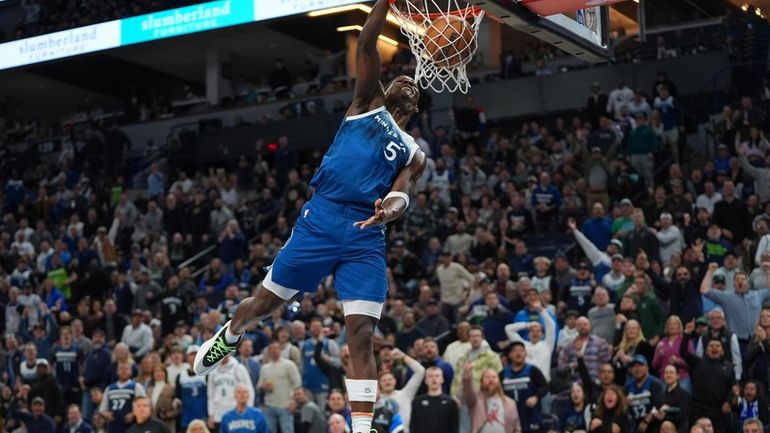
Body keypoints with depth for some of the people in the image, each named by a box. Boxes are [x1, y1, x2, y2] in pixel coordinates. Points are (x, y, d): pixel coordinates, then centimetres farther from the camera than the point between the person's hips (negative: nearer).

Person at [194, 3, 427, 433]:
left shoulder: (414, 153, 19)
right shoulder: (368, 103, 16)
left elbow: (402, 194, 1)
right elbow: (367, 45, 6)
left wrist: (391, 209, -22)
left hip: (367, 236, 1)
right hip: (322, 217, -1)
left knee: (362, 334, -7)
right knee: (266, 300, 8)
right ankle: (228, 337, 41)